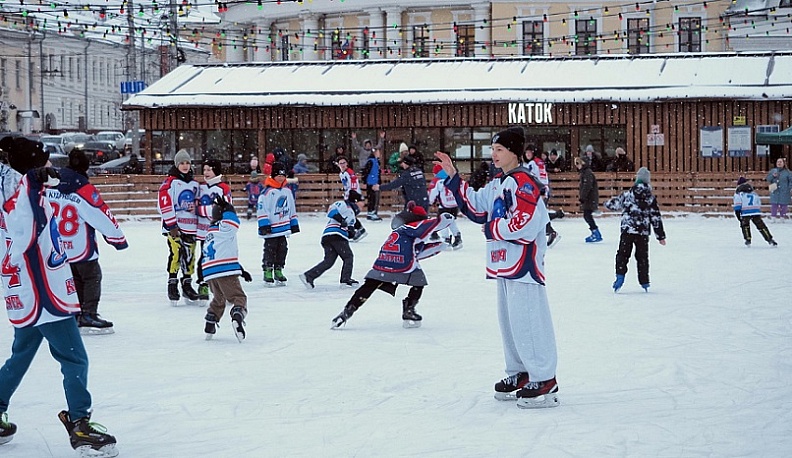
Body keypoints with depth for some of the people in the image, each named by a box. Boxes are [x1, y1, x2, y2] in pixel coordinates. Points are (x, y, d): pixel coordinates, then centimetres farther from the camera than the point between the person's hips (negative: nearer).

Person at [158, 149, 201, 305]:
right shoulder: (170, 182, -5)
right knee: (175, 254, -11)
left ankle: (187, 284, 18)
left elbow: (198, 203, 27)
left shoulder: (194, 184, 15)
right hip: (174, 227, -6)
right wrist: (171, 225, -15)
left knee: (189, 256, 7)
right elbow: (164, 203, -12)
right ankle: (172, 285, -3)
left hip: (190, 226, 6)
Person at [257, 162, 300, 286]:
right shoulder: (268, 191, -13)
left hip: (284, 227, 7)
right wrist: (264, 225, -19)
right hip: (271, 229, -7)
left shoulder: (287, 191, 10)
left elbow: (292, 208, 20)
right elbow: (261, 209, -16)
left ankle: (278, 271, 19)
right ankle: (268, 273, 5)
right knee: (270, 250, -2)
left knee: (282, 250, 10)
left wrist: (294, 223, 20)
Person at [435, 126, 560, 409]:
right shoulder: (497, 184, 16)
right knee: (509, 320, 16)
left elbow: (524, 223, -23)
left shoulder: (523, 182, -15)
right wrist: (452, 177, 14)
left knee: (527, 321, -10)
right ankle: (519, 374, 26)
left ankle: (544, 381, -6)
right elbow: (475, 207, 19)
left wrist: (492, 229, -10)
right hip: (504, 264, 11)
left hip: (524, 264, -10)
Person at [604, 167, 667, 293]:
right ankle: (644, 283, 16)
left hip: (627, 230, -1)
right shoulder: (650, 198, 0)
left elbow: (610, 204, 8)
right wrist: (661, 236, 9)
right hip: (643, 232, 1)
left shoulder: (627, 194, -1)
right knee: (642, 256, 12)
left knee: (622, 254, 5)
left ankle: (620, 277, -12)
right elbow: (656, 218, 2)